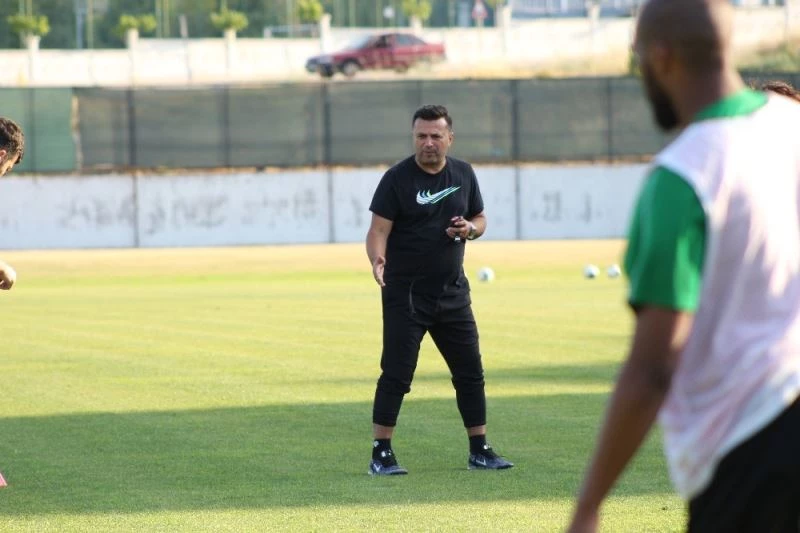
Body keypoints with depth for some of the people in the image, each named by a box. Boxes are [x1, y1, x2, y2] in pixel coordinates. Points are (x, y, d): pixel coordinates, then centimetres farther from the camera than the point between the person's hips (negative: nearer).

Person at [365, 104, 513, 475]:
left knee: (470, 372, 7)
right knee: (396, 374, -7)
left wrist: (470, 229, -5)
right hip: (405, 293, -5)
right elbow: (378, 229, -13)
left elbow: (480, 219, 19)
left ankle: (479, 450, 17)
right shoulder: (397, 178, -8)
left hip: (453, 291, 5)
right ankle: (381, 453, 1)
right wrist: (377, 260, -33)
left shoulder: (463, 174, 7)